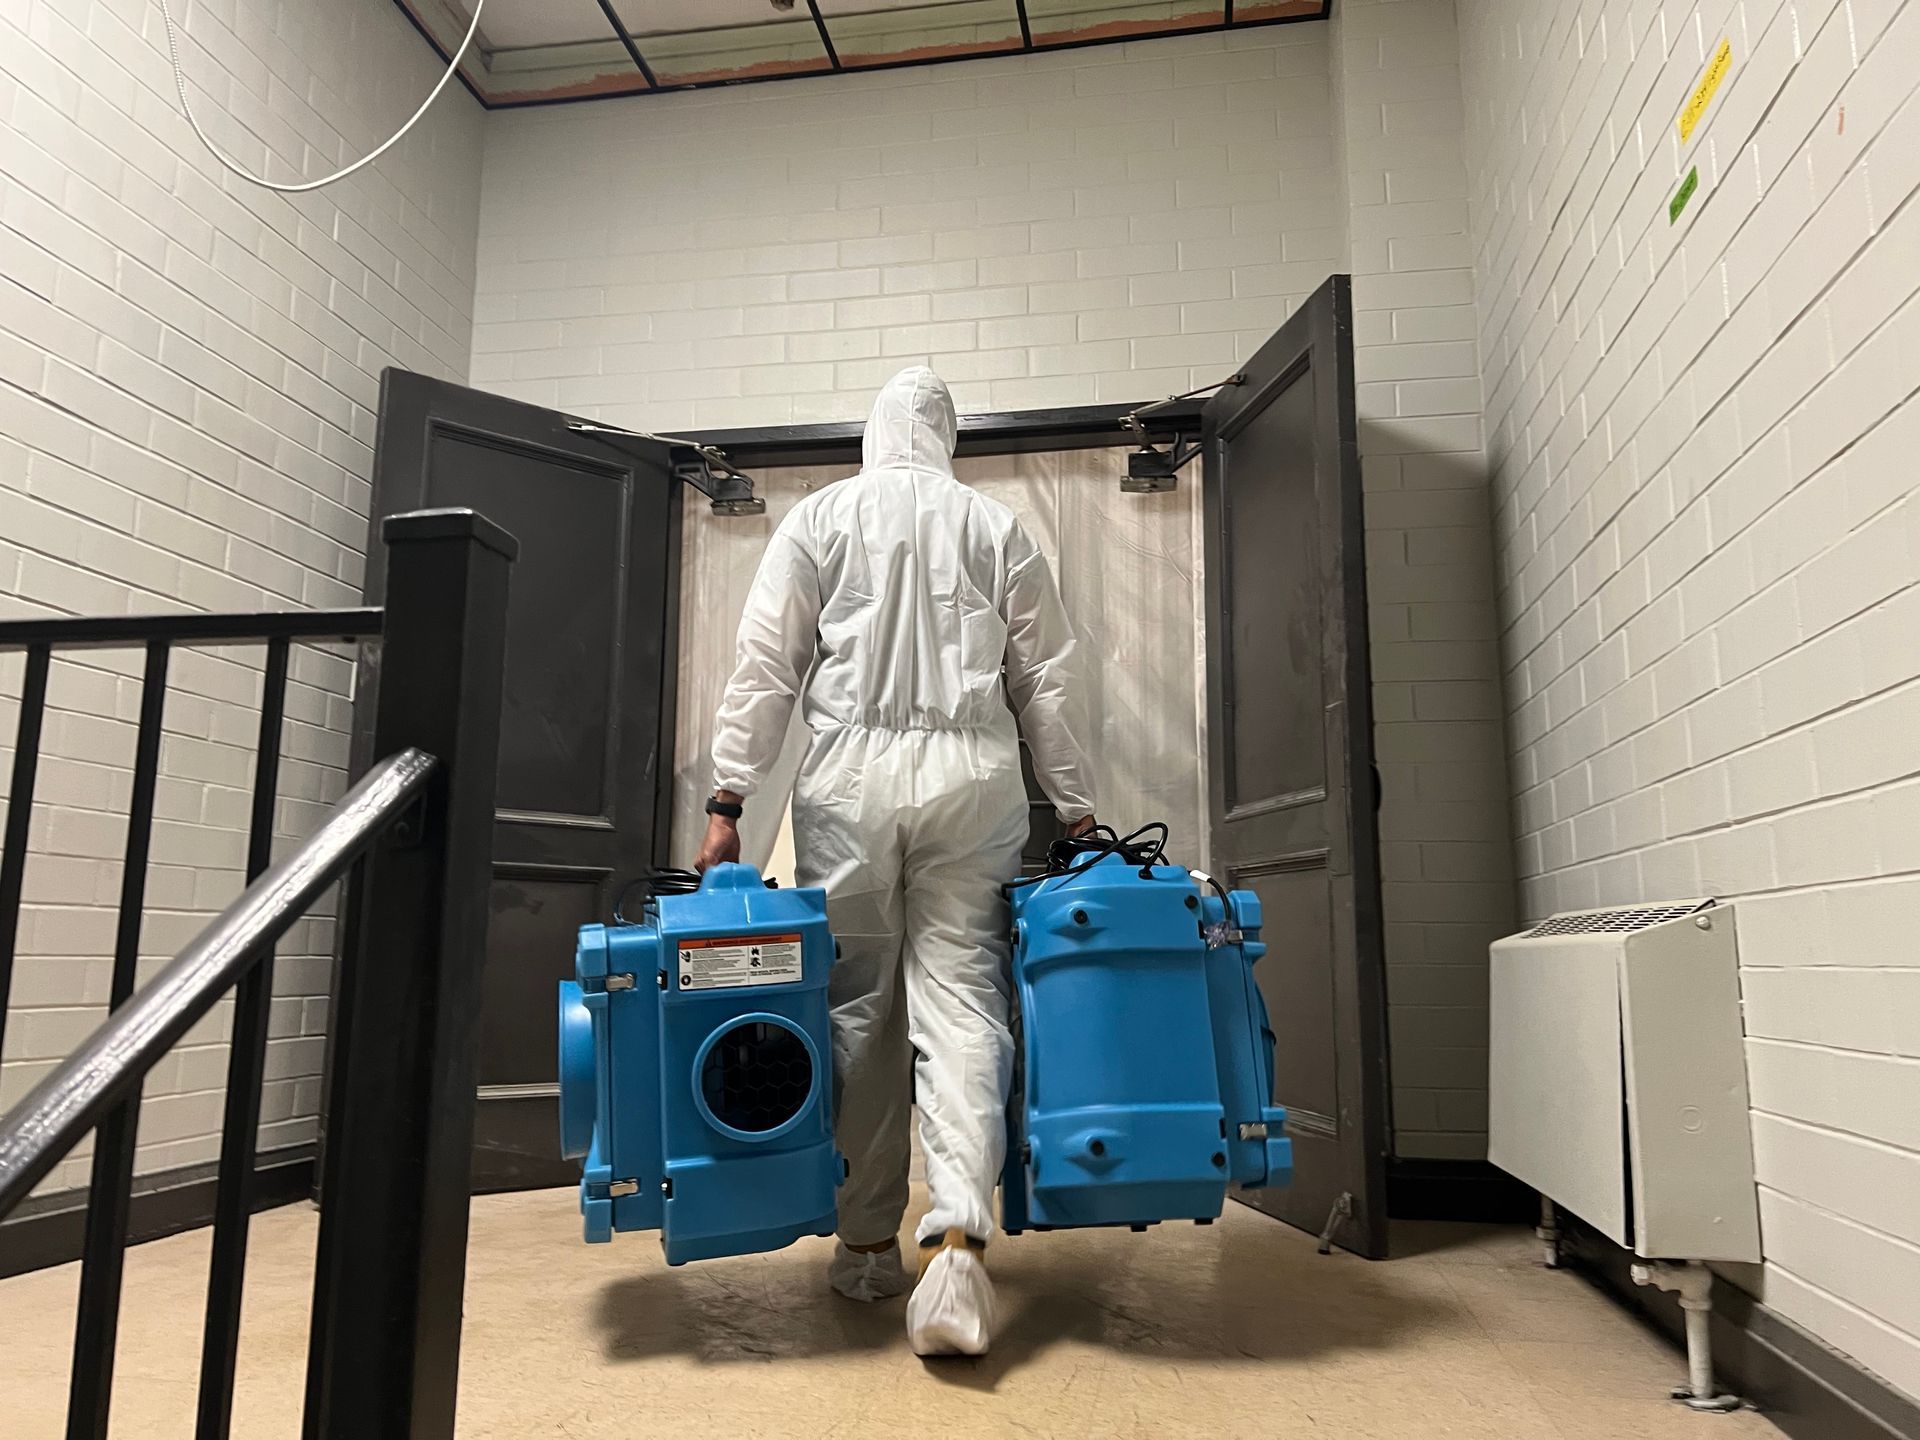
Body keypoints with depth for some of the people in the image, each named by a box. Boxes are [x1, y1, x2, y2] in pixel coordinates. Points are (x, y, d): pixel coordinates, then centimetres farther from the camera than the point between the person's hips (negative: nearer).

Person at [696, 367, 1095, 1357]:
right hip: (972, 776, 1)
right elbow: (1048, 681, 10)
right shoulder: (998, 528, 13)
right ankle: (958, 1240, -16)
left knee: (857, 1007, 6)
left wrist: (727, 802, 3)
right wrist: (1075, 809, 14)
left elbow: (765, 668, 3)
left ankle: (868, 1244, 15)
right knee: (960, 1001, -3)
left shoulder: (817, 517, 11)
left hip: (852, 774, 0)